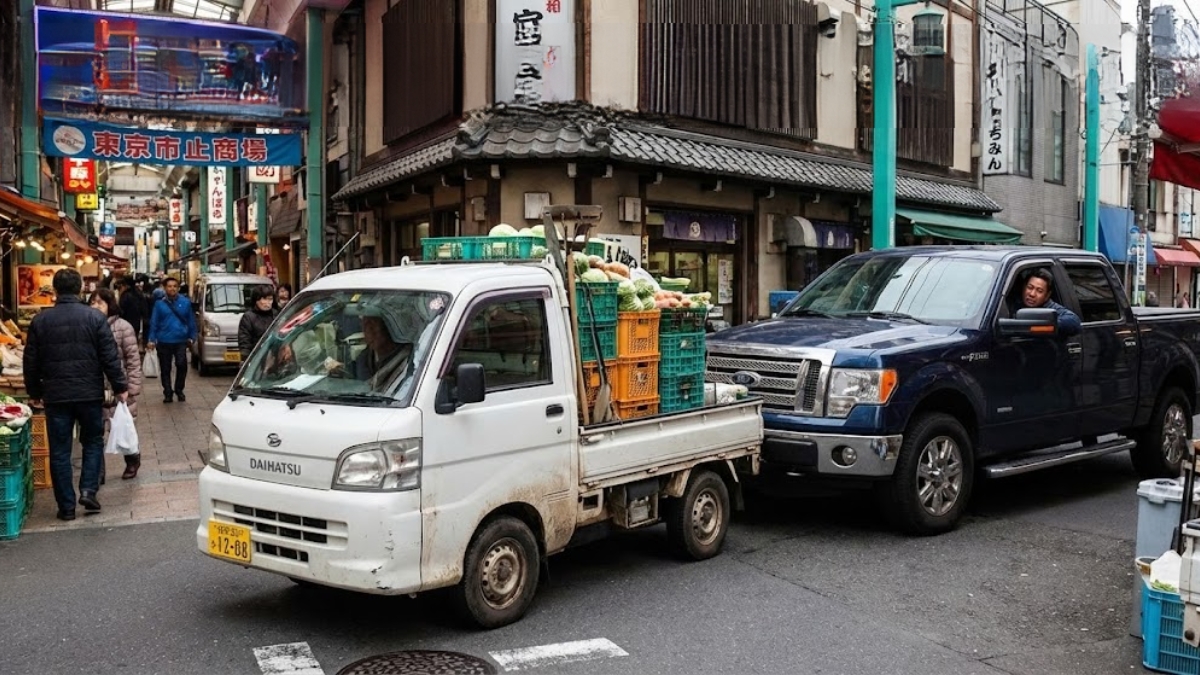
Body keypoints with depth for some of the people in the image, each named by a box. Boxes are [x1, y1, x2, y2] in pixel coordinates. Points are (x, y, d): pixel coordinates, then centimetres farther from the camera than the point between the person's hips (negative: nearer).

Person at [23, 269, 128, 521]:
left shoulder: (40, 320, 1)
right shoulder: (94, 317, -6)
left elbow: (31, 361, 6)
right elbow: (110, 357, -7)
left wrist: (34, 392, 17)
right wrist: (120, 387, 1)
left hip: (56, 396, 1)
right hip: (90, 393, -1)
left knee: (60, 450, 8)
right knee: (93, 442, 17)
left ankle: (66, 506, 11)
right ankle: (88, 490, 3)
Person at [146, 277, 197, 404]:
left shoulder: (185, 302, 2)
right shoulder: (159, 304, 1)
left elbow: (191, 321, 7)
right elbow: (154, 322, 1)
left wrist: (192, 337, 7)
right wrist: (151, 340, -3)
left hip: (181, 341, -1)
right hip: (164, 341, 1)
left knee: (182, 365, -15)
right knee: (165, 369, 6)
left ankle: (179, 390, 5)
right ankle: (168, 393, 19)